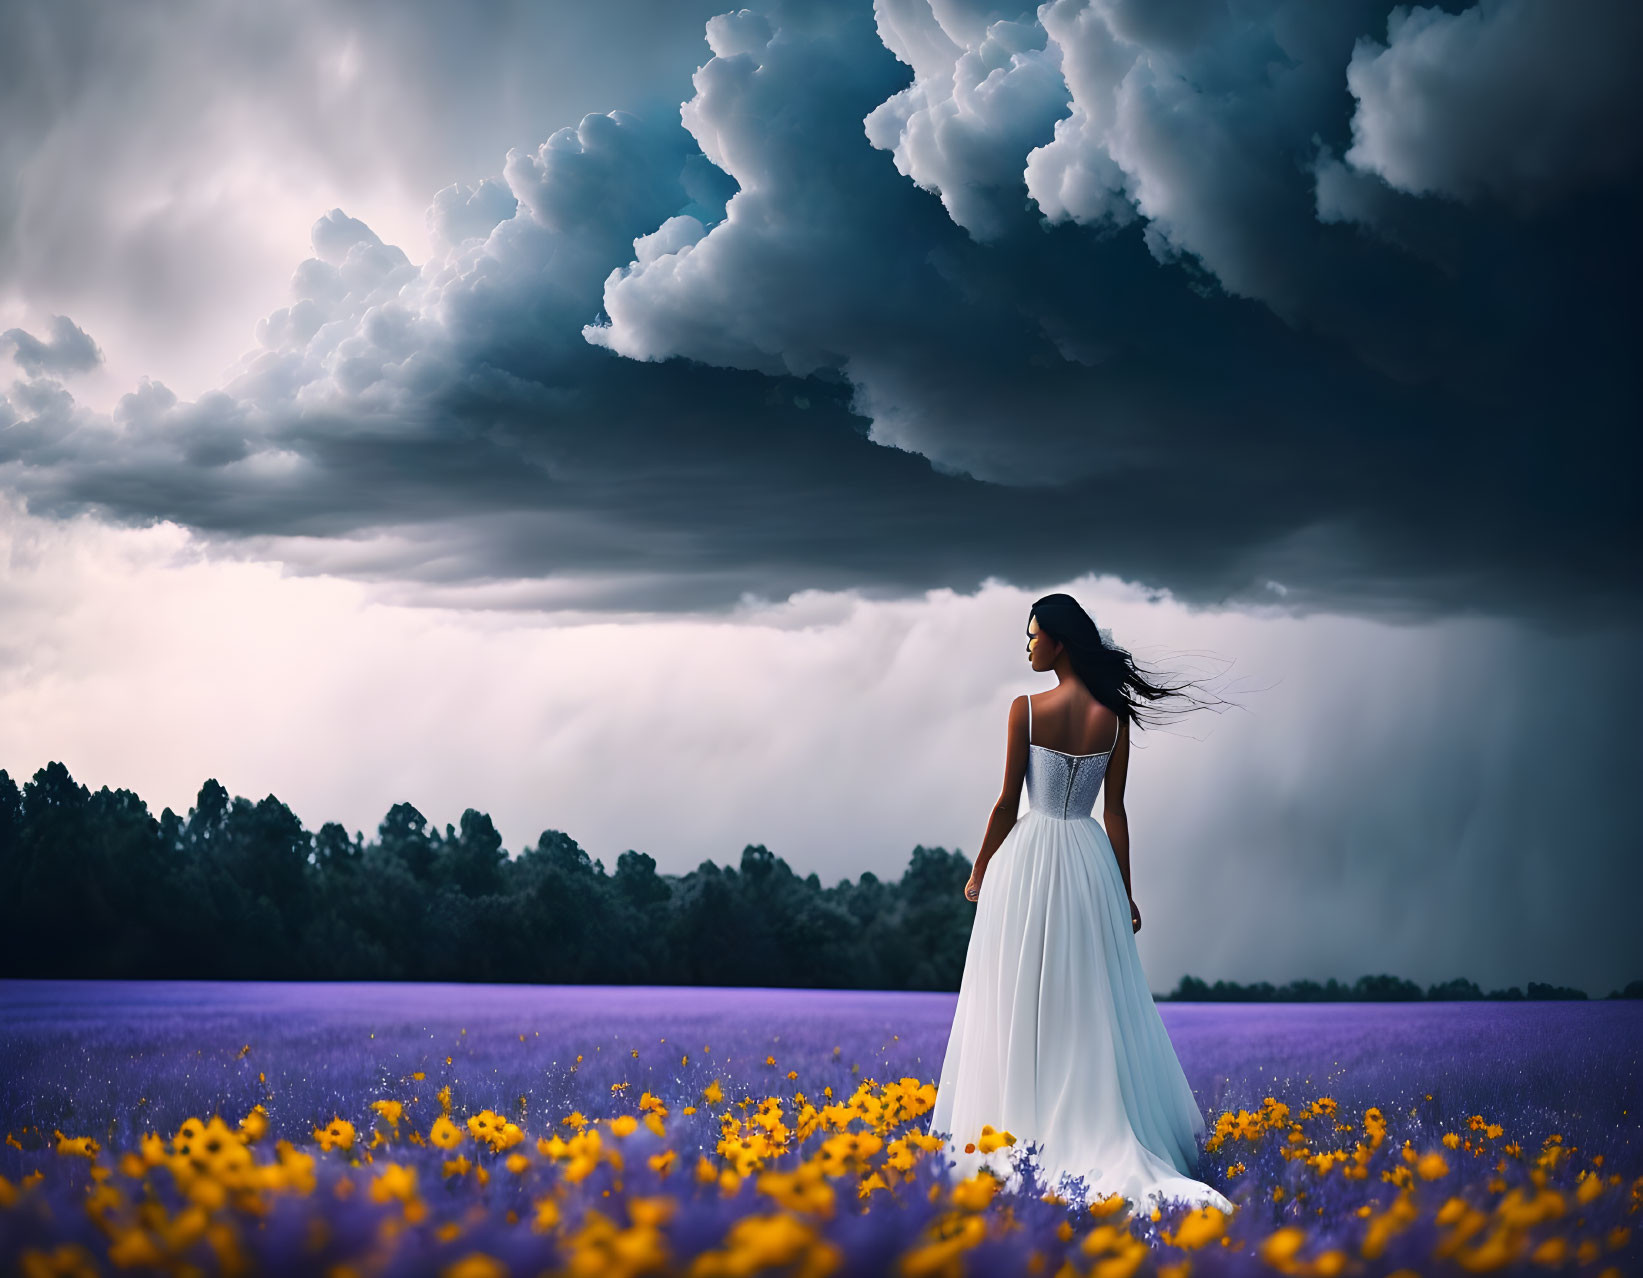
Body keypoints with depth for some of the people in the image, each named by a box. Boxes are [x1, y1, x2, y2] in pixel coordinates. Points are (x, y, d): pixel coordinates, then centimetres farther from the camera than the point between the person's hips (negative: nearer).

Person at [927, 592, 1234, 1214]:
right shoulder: (1114, 717, -1)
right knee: (1093, 1005, 10)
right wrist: (1125, 895, 8)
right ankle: (1098, 1133, 10)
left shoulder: (1026, 711, -11)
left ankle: (1018, 1128, 10)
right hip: (1092, 859, 3)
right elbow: (1116, 813, 1)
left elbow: (1008, 803, -8)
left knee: (1020, 1004, 7)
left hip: (1028, 859, -3)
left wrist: (979, 871, 5)